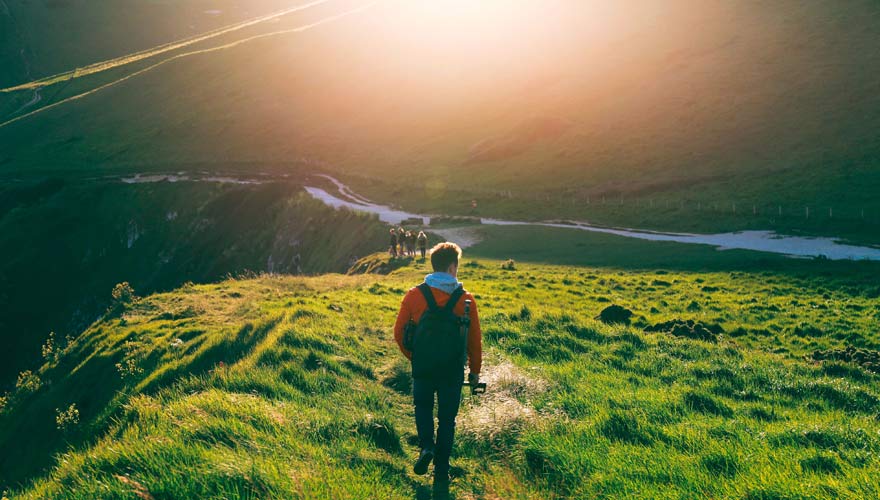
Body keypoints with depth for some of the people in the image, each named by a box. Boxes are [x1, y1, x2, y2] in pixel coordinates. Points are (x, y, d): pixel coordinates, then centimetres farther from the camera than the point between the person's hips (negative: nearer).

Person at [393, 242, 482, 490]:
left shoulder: (415, 295, -7)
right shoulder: (465, 299, -8)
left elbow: (399, 332, -1)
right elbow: (475, 339, -2)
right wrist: (475, 370, 12)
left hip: (423, 367, 1)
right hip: (453, 369, 0)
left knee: (423, 406, 26)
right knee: (447, 418, 13)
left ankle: (426, 447, 3)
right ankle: (441, 474, 16)